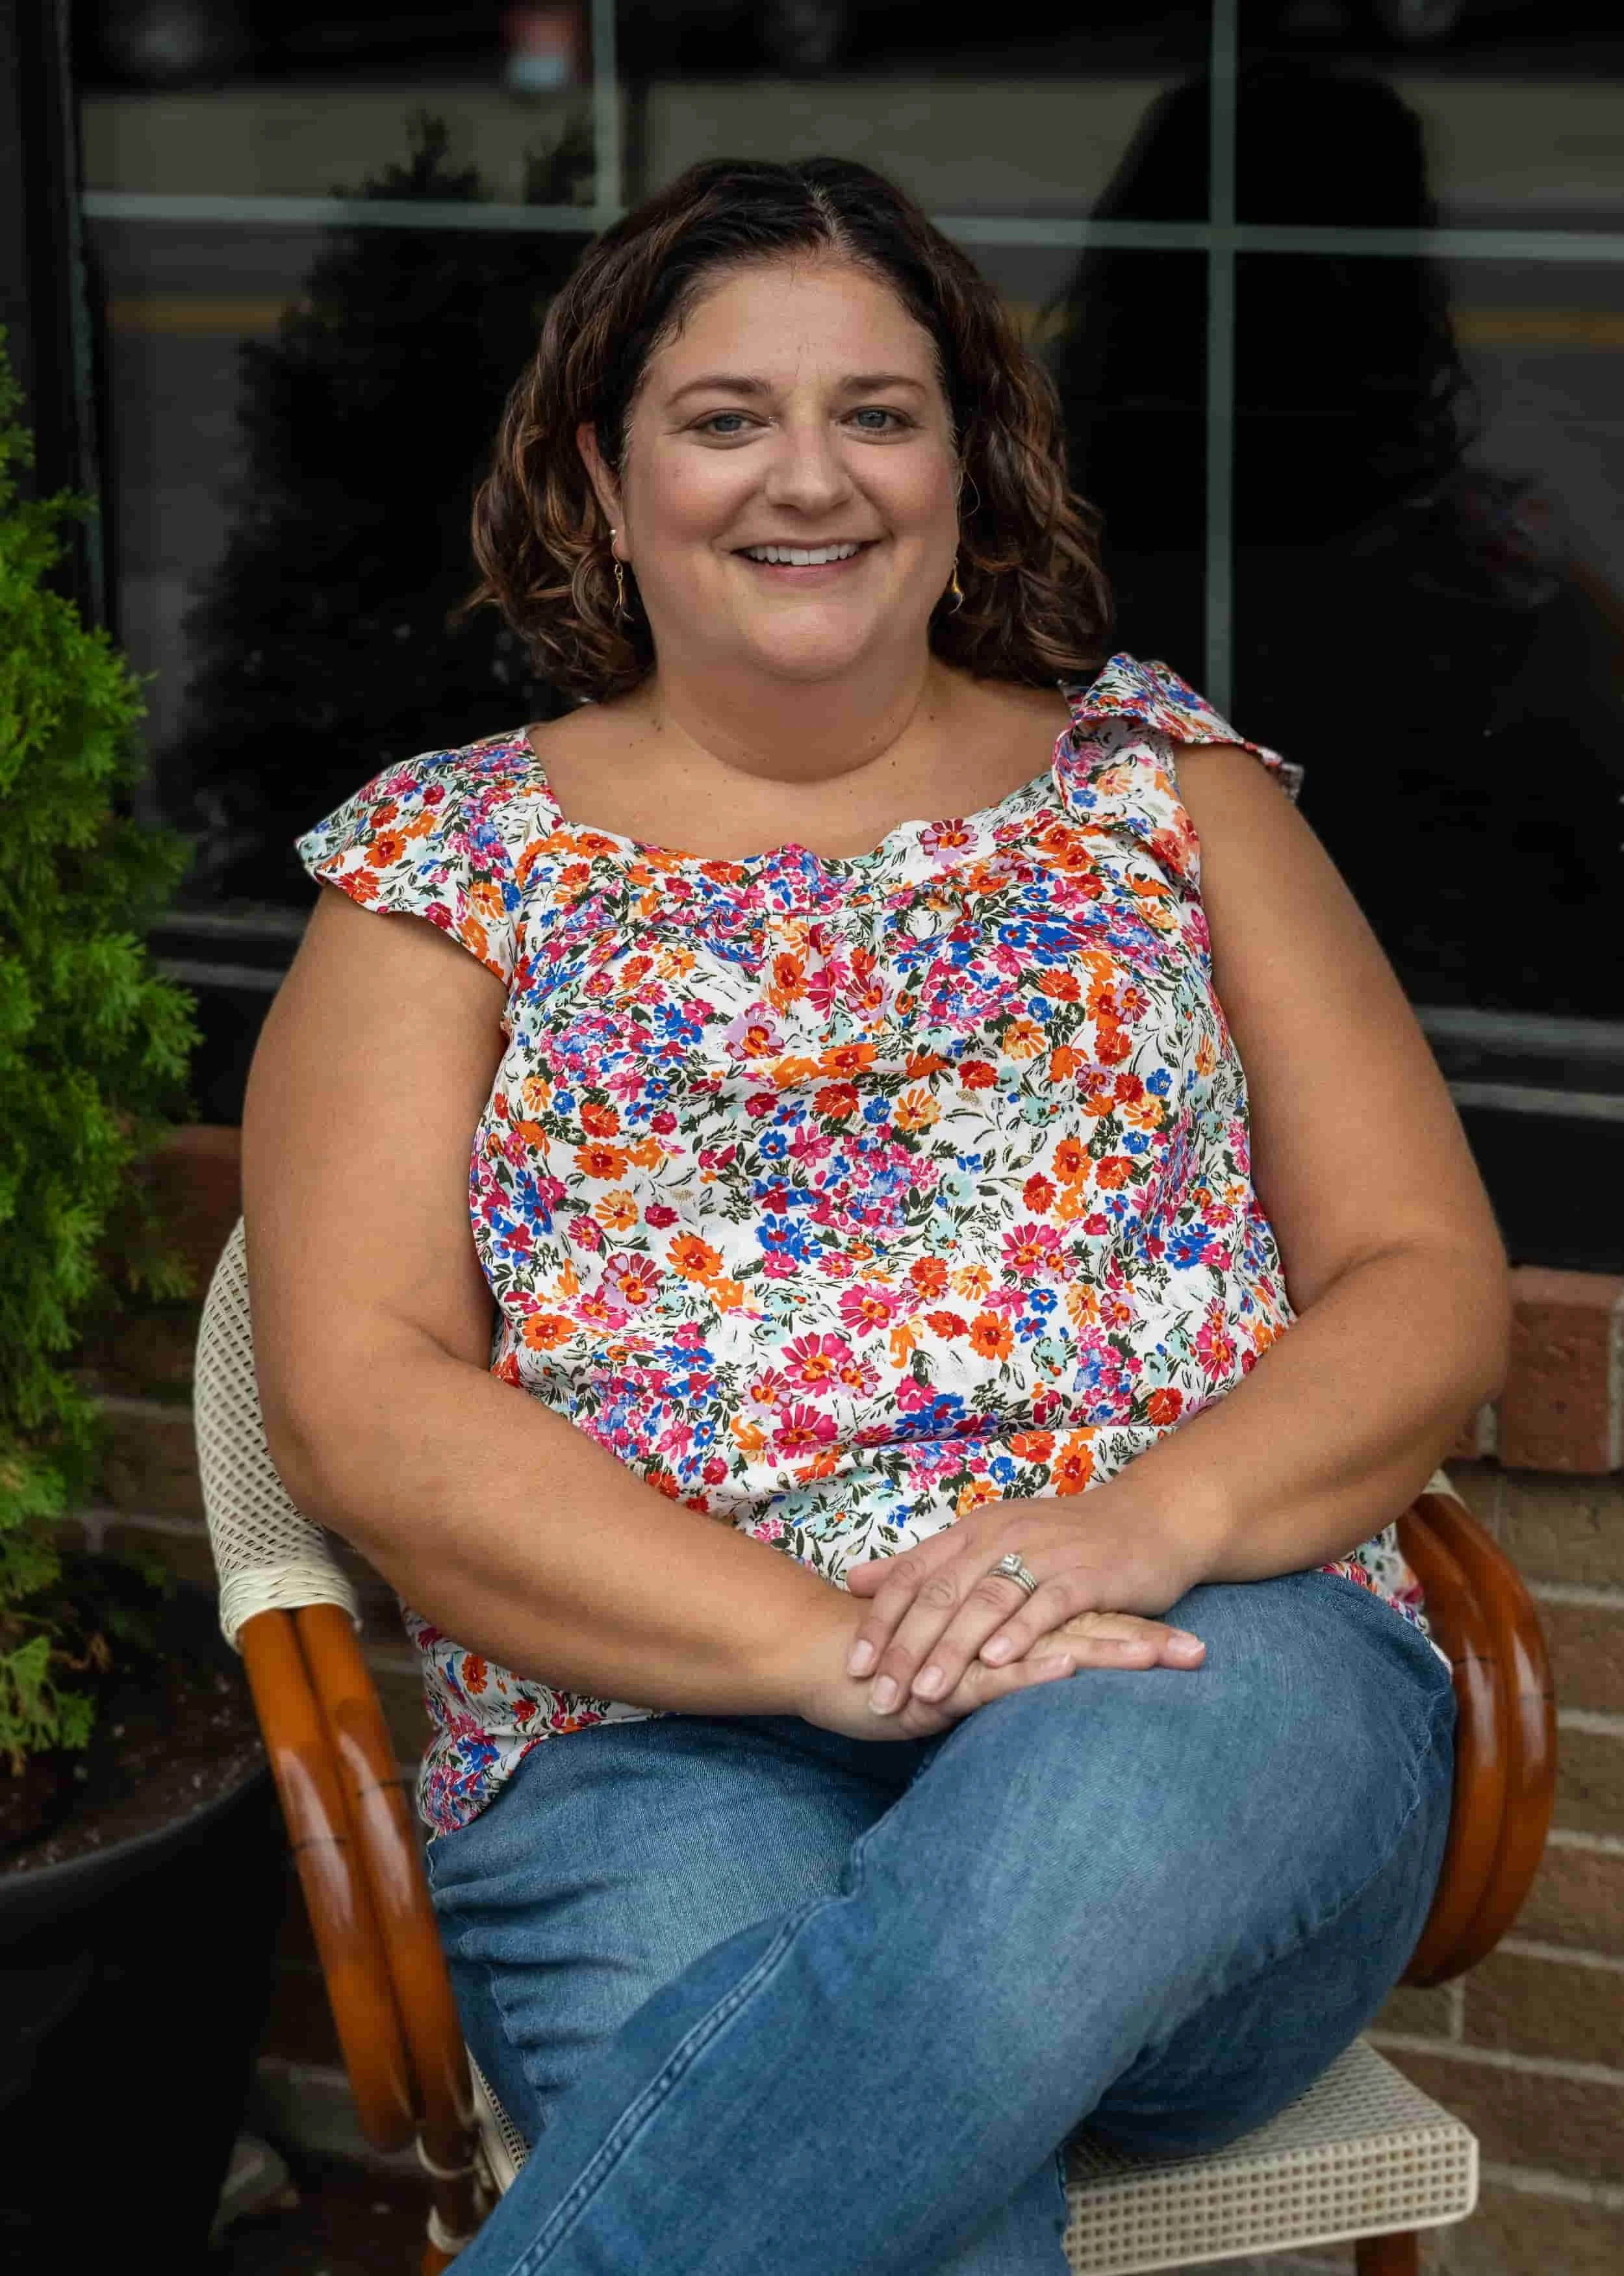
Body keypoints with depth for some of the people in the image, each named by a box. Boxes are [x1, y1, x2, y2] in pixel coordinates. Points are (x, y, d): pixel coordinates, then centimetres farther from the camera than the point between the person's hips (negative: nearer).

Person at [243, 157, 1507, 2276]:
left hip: (1216, 1651, 3)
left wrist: (1154, 1524, -11)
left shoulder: (1161, 779, 17)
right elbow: (362, 1394, 1)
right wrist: (825, 1642, -14)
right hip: (659, 1729, -2)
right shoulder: (451, 857, 13)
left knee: (1088, 1806, -37)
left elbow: (1428, 1282, 11)